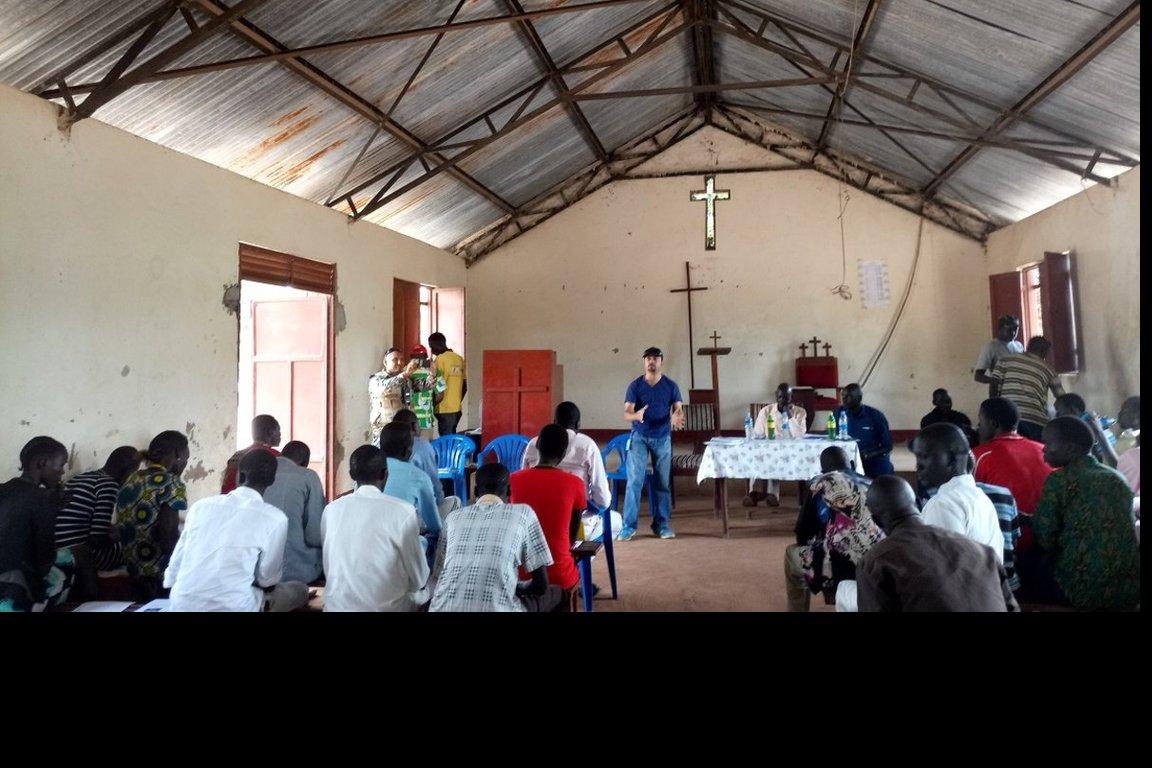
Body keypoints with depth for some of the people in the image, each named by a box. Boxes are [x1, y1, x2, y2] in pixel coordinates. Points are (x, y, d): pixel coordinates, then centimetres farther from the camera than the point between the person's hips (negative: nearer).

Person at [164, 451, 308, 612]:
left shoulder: (200, 506, 5)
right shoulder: (274, 518, -8)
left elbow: (174, 567, 10)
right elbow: (268, 578, 2)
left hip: (180, 605, 5)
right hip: (232, 607, -5)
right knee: (299, 590, 16)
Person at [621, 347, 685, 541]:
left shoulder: (670, 386, 1)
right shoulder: (635, 385, -2)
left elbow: (679, 409, -3)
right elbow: (627, 413, -8)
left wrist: (676, 418, -27)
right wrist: (637, 415, -31)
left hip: (662, 438, 1)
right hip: (639, 437, -1)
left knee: (663, 483, 4)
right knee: (634, 480, -9)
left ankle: (661, 525, 14)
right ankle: (629, 525, -3)